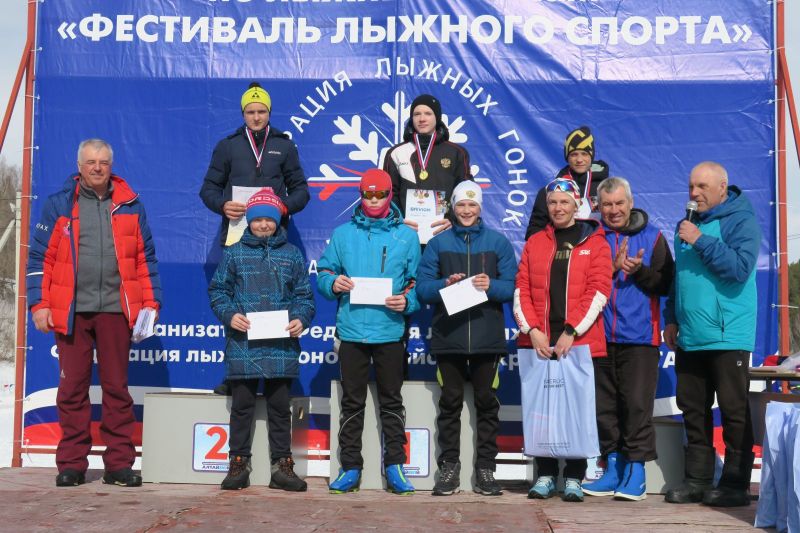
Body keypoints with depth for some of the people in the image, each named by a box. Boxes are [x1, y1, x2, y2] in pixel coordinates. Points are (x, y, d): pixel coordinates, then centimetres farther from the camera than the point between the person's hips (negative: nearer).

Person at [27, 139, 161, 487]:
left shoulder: (130, 206, 10)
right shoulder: (58, 204, 6)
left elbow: (145, 258, 12)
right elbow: (40, 257, 4)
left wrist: (150, 302, 6)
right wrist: (39, 304, -3)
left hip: (116, 310, 1)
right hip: (71, 311, 0)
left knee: (117, 387, 4)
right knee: (72, 388, 4)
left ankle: (119, 464, 10)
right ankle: (71, 465, 13)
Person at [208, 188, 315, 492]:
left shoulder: (292, 255, 11)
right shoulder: (234, 253, 8)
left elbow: (304, 295, 10)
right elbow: (218, 291, 7)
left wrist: (301, 319, -8)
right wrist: (229, 315, -10)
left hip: (281, 347, 1)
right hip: (243, 346, -1)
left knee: (279, 406, 8)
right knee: (242, 406, 6)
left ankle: (282, 466, 15)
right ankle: (238, 464, 15)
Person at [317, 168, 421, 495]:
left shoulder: (407, 236, 6)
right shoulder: (343, 234, 9)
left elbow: (418, 281, 6)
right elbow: (323, 273, 11)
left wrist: (407, 301, -13)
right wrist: (333, 282, -11)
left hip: (390, 331, -1)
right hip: (352, 330, 1)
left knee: (392, 402, 7)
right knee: (352, 403, 7)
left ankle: (395, 466, 15)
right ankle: (350, 467, 15)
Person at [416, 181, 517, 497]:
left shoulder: (498, 242, 8)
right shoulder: (438, 243, 9)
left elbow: (512, 287, 1)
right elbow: (422, 288, 2)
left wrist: (491, 286, -18)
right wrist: (445, 284, -17)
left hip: (488, 337, 0)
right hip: (448, 336, 0)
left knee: (486, 402, 5)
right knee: (450, 402, 5)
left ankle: (485, 468, 12)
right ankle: (449, 467, 12)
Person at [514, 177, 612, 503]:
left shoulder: (595, 243, 5)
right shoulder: (535, 243, 13)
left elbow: (598, 292, -4)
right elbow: (522, 290, 7)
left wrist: (571, 332, -13)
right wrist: (532, 330, -7)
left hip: (579, 342, -2)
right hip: (537, 342, 3)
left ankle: (574, 477, 9)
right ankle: (546, 475, 14)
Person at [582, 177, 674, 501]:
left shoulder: (652, 237, 6)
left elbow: (665, 284, 2)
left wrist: (640, 270, -14)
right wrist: (613, 268, -10)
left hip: (639, 336, -2)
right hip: (601, 337, 2)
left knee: (637, 403, -4)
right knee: (605, 405, 7)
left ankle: (636, 472, 4)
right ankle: (613, 468, 16)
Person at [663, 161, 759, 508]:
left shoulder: (740, 221, -5)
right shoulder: (687, 224, 16)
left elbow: (740, 268, -19)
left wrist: (701, 241, -19)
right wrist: (672, 318, 18)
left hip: (727, 336, -7)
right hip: (689, 337, 7)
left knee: (734, 411, -1)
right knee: (693, 410, 11)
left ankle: (736, 485, 5)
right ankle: (697, 479, 19)